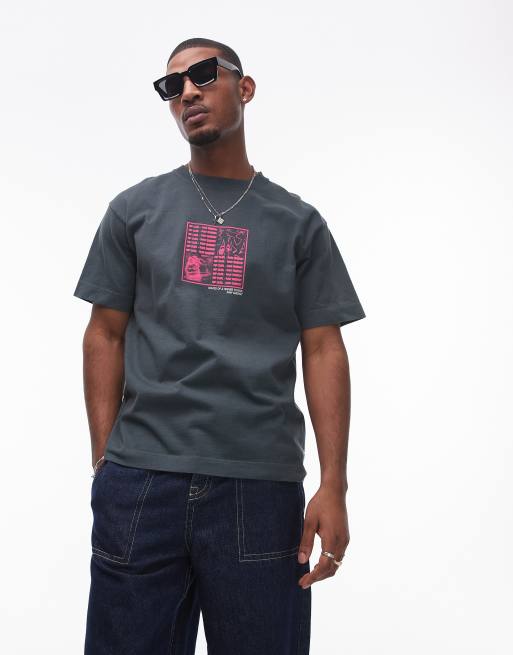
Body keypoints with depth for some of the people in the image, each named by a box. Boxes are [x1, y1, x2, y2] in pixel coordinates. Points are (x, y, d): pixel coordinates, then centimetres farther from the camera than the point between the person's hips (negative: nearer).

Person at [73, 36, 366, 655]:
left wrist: (334, 486, -4)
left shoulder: (297, 222, 9)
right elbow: (105, 334, 9)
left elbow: (323, 351, 4)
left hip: (260, 484, 0)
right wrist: (104, 459, -1)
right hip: (139, 482, 1)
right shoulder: (135, 209, 12)